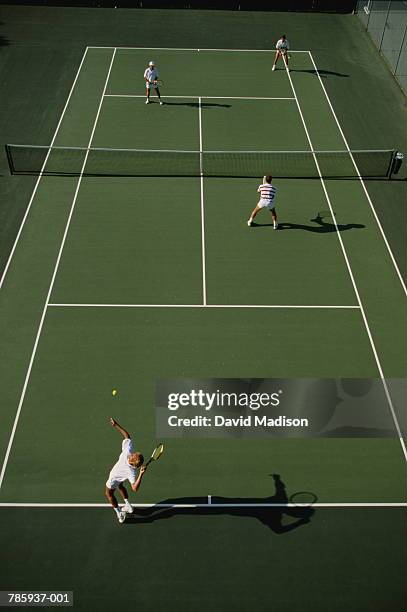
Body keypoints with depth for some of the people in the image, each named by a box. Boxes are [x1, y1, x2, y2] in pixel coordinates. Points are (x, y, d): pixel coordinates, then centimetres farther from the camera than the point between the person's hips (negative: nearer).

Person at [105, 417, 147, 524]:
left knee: (109, 494, 22)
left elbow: (135, 489, -51)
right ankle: (128, 506, 50)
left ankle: (119, 513, 36)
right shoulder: (128, 450, -39)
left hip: (114, 479, -6)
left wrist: (141, 474, -63)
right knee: (120, 486, 33)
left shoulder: (132, 472, -47)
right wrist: (116, 425, -32)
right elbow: (127, 436, -27)